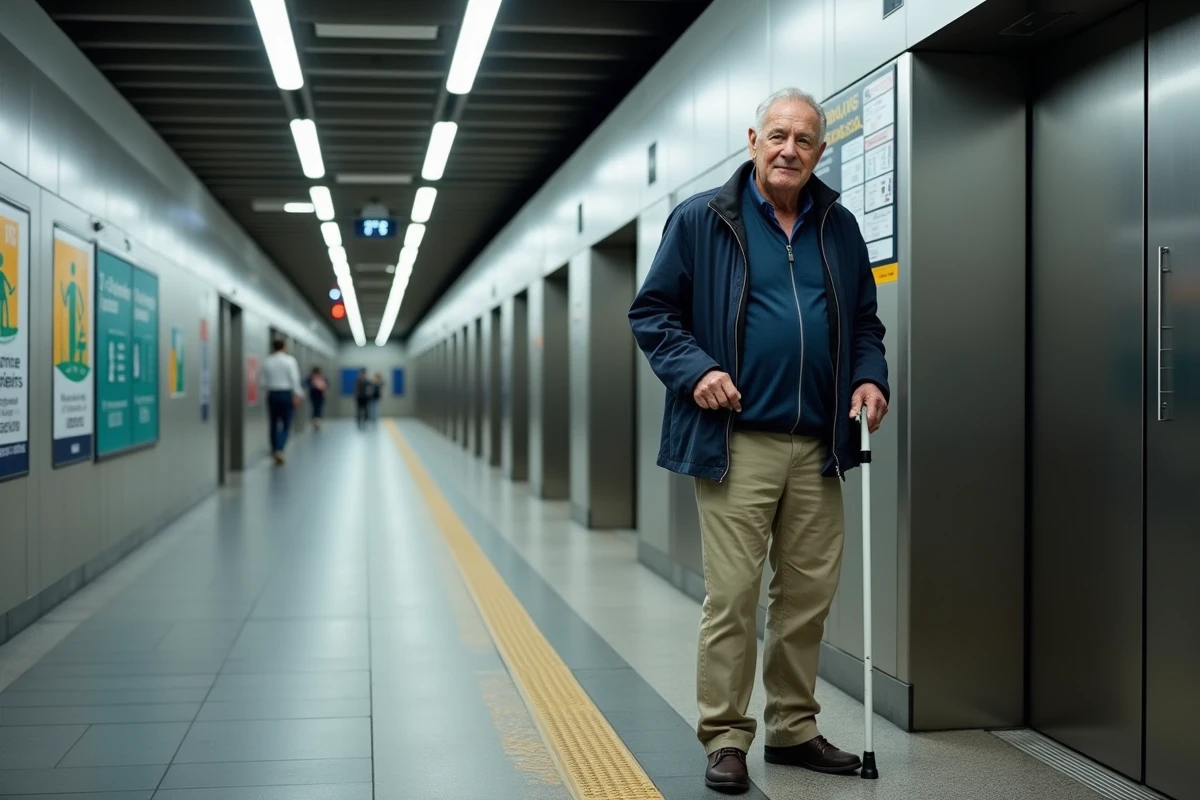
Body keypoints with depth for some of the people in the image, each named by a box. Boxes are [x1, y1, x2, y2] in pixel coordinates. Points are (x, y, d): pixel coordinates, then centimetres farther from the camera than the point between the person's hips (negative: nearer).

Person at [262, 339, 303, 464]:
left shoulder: (267, 361, 4)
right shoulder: (289, 359, -5)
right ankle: (279, 450, -18)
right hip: (286, 394, -3)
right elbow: (294, 378, -10)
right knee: (286, 425, 1)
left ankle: (275, 451, 14)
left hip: (272, 394, 3)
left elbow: (264, 380, -1)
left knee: (274, 424, 11)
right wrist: (298, 394, -7)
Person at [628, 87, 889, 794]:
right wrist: (695, 370, -12)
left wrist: (870, 378, 3)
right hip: (736, 443, -4)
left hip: (818, 446, 5)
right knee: (733, 595, -4)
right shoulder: (702, 220, 1)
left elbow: (865, 322, 22)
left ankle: (794, 728, 24)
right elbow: (651, 311, 2)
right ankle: (725, 738, 7)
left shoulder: (840, 228, 14)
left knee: (810, 595, 9)